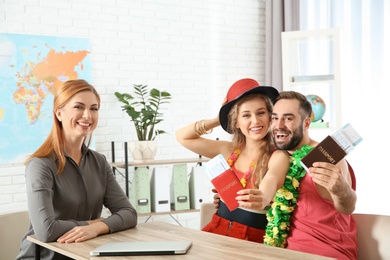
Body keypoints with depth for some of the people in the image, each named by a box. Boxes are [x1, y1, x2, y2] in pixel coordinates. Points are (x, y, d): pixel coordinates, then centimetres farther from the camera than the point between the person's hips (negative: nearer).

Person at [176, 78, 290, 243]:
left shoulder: (279, 157, -8)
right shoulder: (229, 150, 7)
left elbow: (271, 180, -30)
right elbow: (182, 137, 14)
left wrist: (263, 198, -52)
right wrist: (217, 121, 3)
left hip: (253, 237, -5)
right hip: (217, 229, 5)